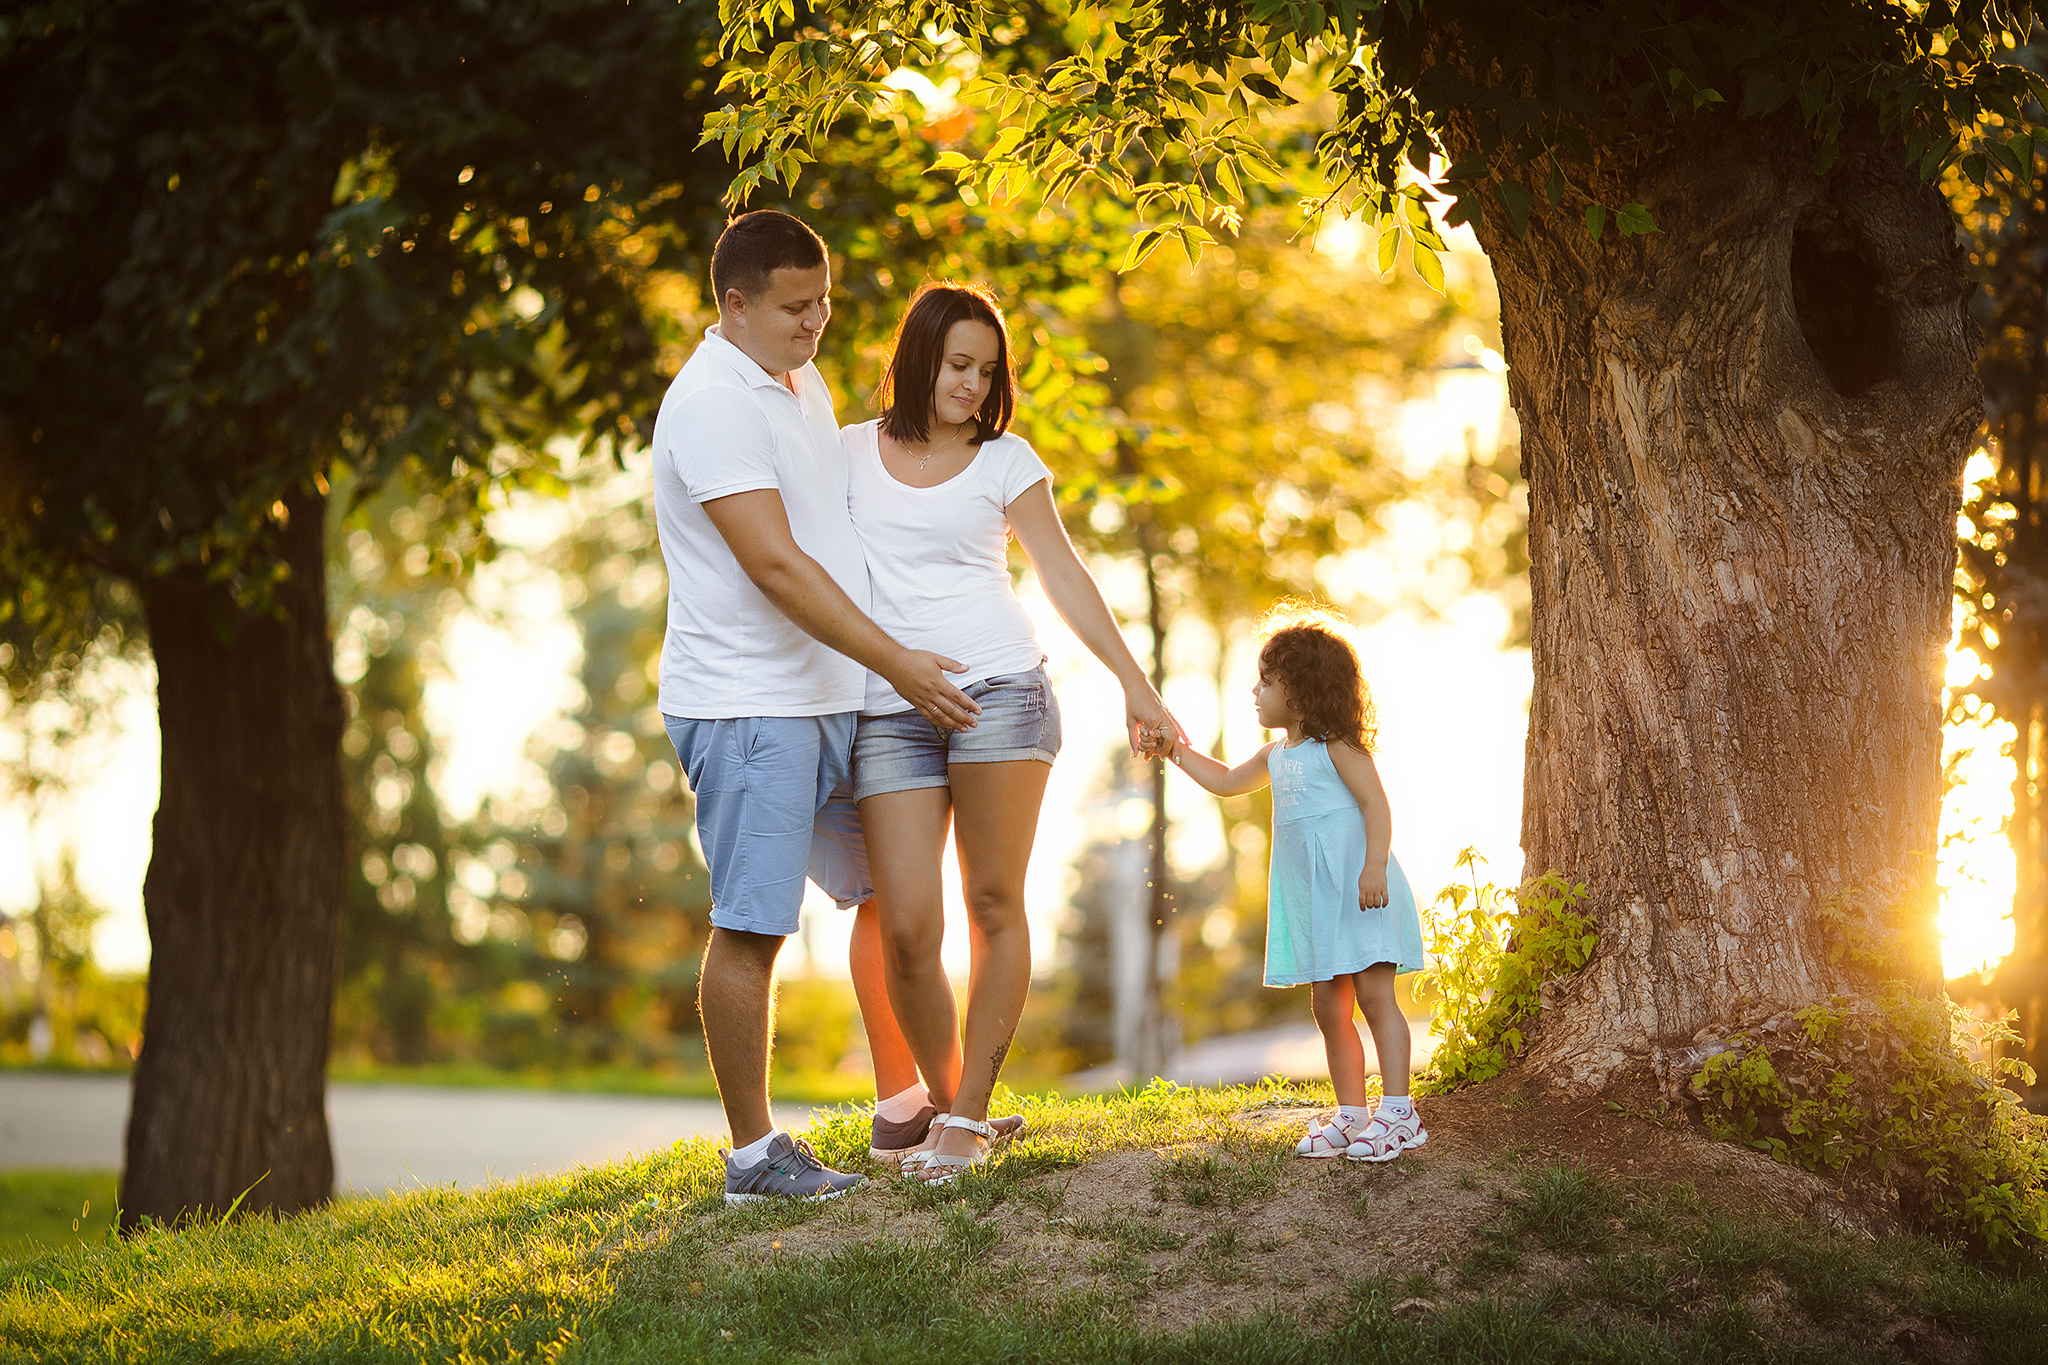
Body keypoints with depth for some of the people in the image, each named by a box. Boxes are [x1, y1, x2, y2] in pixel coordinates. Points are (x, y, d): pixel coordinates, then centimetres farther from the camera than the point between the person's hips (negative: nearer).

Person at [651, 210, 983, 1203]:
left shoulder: (803, 385, 15)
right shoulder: (712, 403, -16)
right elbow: (774, 564, -23)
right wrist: (895, 662, -23)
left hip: (826, 697, 10)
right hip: (744, 702, -10)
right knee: (750, 924, -6)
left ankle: (904, 1102, 28)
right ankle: (754, 1152, 0)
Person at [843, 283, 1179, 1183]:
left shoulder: (1006, 460, 10)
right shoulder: (850, 452, 13)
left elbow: (1064, 577, 9)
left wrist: (1134, 683, 2)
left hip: (997, 690, -1)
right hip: (888, 712, 1)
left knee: (994, 906, -4)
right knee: (907, 931, -8)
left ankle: (969, 1116, 5)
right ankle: (945, 1103, 10)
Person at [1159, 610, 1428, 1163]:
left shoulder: (1337, 746, -8)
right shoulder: (1277, 756, 17)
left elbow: (1376, 805, -15)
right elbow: (1228, 782, 33)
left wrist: (1374, 867, -26)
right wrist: (1181, 753, 26)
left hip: (1359, 893, -8)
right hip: (1313, 899, 9)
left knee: (1374, 994, -11)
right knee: (1328, 1007, 7)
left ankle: (1397, 1112, -12)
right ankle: (1351, 1115, 13)